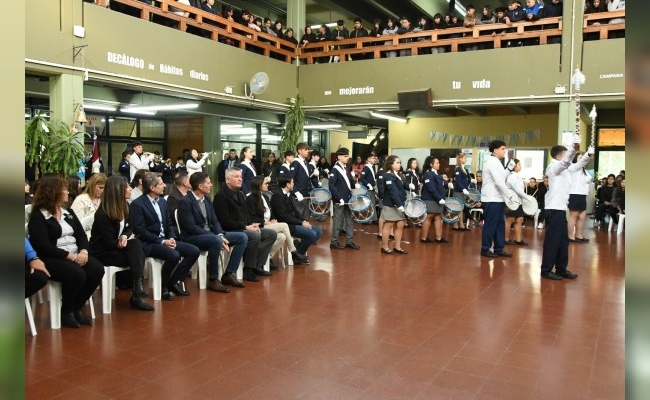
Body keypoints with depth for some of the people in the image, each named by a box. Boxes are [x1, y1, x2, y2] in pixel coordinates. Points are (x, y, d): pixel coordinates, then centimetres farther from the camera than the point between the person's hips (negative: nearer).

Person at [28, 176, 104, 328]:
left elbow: (81, 234, 10)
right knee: (77, 274, -34)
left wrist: (83, 251, -12)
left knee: (97, 269, -21)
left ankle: (77, 308, -4)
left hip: (76, 255, 6)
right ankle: (66, 312, -8)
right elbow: (43, 246, -16)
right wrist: (70, 256, -21)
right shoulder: (37, 216, -5)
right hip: (51, 258, -6)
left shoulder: (68, 212, 16)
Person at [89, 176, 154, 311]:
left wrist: (125, 236, -14)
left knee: (136, 244, -23)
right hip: (102, 253, -7)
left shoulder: (124, 206, 2)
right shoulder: (103, 214, -19)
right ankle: (136, 294, -18)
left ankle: (137, 292, -26)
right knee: (136, 255, -24)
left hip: (115, 247, 7)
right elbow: (108, 243, -19)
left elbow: (129, 228, 8)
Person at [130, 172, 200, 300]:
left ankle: (173, 282, 4)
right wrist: (162, 241, -19)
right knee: (174, 255, -33)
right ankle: (163, 286, -8)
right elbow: (140, 231, -17)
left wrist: (171, 238, -4)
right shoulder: (137, 204, -12)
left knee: (194, 251, -8)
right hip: (148, 243, -8)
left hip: (166, 240, 8)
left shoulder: (162, 201, 12)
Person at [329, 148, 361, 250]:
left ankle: (349, 241, 20)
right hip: (339, 200, -8)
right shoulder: (335, 169, -12)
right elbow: (331, 186, -19)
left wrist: (355, 185, -7)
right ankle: (334, 242, 11)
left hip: (348, 199, 8)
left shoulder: (346, 168, 12)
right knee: (338, 221, 0)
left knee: (349, 220, 12)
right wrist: (339, 198, -22)